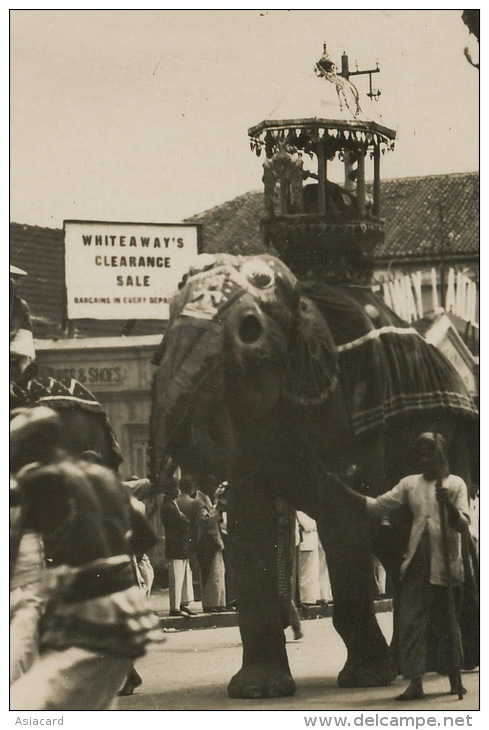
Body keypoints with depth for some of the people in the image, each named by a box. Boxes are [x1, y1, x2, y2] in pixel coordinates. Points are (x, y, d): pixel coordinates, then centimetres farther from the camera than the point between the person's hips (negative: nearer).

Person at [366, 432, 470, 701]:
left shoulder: (455, 484, 3)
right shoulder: (410, 484, 13)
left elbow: (463, 524, -6)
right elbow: (377, 505, 9)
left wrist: (448, 505, -24)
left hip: (445, 563, -3)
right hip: (417, 562, 3)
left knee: (446, 622, 4)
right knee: (411, 620, -8)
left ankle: (454, 679, 18)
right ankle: (415, 683, -9)